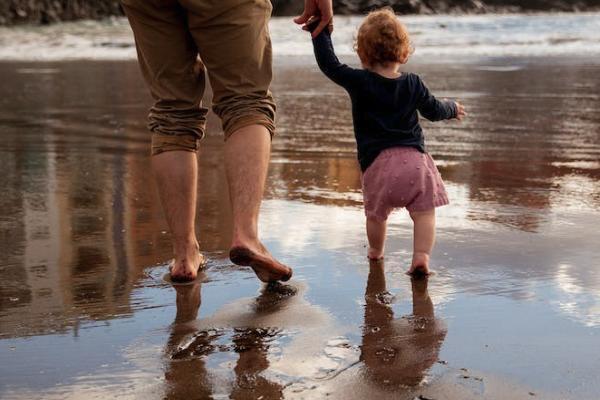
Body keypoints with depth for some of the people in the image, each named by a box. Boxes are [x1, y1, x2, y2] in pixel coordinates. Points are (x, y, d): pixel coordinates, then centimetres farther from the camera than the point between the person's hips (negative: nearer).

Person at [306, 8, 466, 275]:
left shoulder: (358, 82, -2)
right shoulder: (413, 84, 8)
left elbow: (329, 64, 3)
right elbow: (434, 110, 21)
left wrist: (320, 32, 13)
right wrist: (453, 109, 42)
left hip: (377, 163, -1)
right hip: (415, 158, 1)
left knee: (376, 214, 18)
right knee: (424, 212, 5)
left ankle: (376, 253, 36)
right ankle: (422, 256, -9)